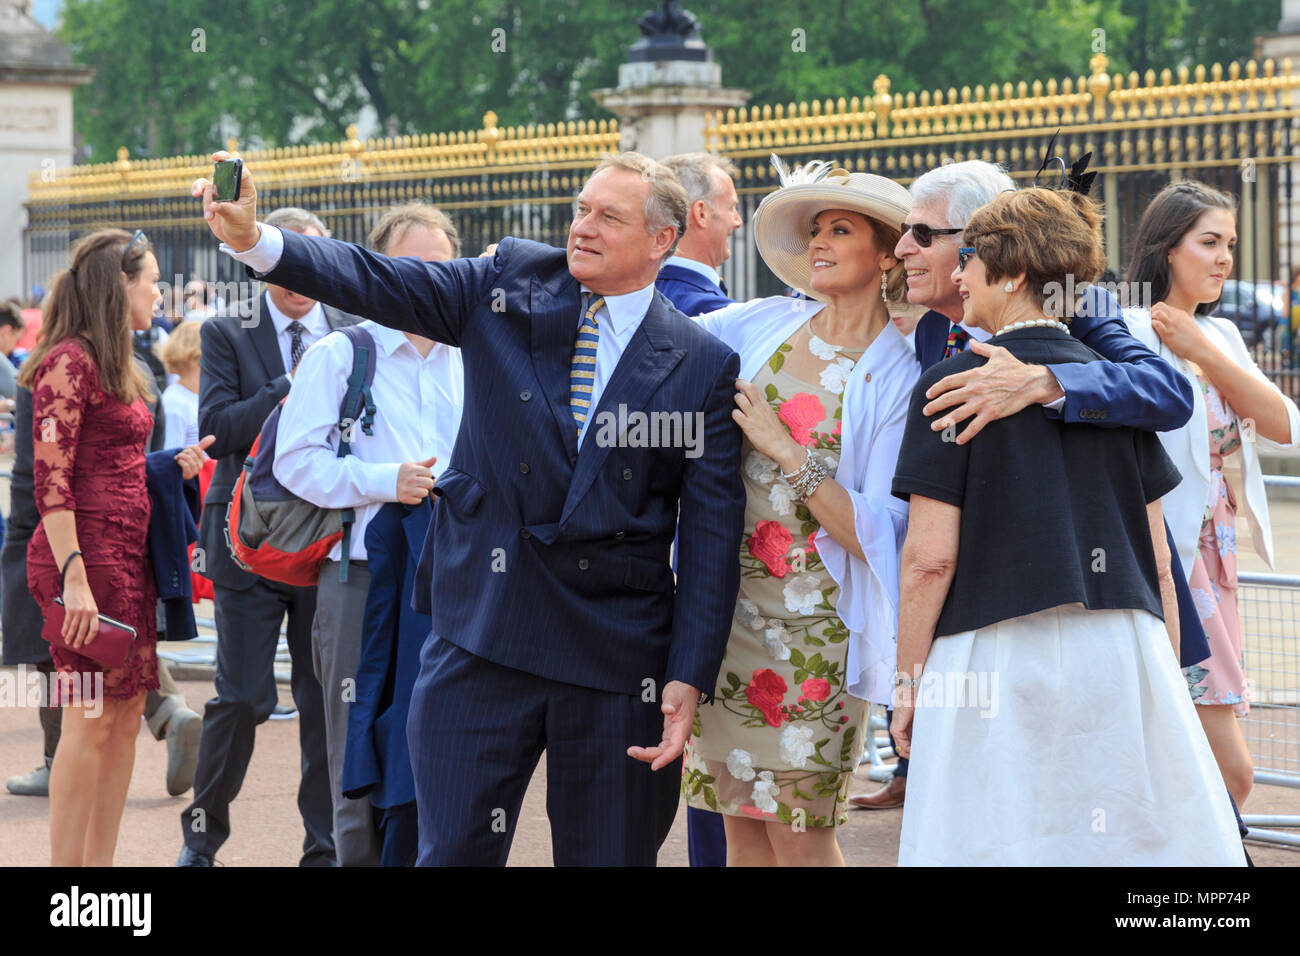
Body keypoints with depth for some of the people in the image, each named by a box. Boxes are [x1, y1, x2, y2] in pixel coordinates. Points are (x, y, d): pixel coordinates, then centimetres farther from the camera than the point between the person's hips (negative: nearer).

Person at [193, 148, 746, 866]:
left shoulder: (705, 366, 0)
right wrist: (252, 238, -21)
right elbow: (375, 282, -5)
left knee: (609, 853, 7)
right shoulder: (511, 284, 5)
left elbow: (712, 533, -2)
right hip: (482, 633, 1)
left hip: (617, 655, -1)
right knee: (453, 850, 2)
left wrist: (689, 680, -8)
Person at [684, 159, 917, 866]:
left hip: (813, 620, -4)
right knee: (740, 823, 7)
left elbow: (877, 534, -13)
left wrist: (783, 448, -15)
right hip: (725, 601, 4)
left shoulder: (897, 378, -7)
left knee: (797, 834, -4)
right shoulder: (763, 324, 7)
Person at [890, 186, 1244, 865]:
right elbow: (1158, 557, 10)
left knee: (996, 843, 3)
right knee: (1133, 833, 8)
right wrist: (1165, 676, 19)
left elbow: (930, 556, -8)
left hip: (996, 656, -4)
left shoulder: (951, 385, -4)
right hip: (1125, 655, 4)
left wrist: (908, 682, 1)